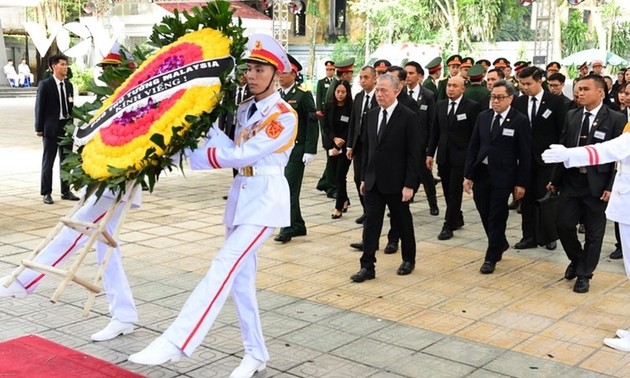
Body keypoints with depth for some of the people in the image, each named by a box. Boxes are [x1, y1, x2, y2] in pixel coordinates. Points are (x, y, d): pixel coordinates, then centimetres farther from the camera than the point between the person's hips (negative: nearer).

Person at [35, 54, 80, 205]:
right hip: (51, 127, -5)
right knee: (48, 161, 2)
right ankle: (46, 193, 8)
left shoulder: (69, 85, 10)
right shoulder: (45, 84, -6)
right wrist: (39, 128, -8)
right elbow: (39, 107, -6)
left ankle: (65, 191, 19)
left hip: (66, 126, 5)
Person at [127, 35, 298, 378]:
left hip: (266, 196, -8)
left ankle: (175, 343, -24)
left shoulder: (285, 116, -11)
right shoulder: (245, 109, 13)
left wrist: (192, 157, -16)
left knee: (224, 266, -19)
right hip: (241, 193, 9)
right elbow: (233, 150, 2)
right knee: (240, 275, 10)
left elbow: (244, 155, -18)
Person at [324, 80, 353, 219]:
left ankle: (339, 207, -1)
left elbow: (350, 129, -9)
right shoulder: (329, 106, 4)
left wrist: (339, 146, -11)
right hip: (332, 145, 4)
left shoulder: (351, 108, -9)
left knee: (340, 176, -7)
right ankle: (345, 200, 31)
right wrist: (334, 138, -11)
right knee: (336, 174, 11)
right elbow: (326, 126, 5)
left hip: (345, 146, -4)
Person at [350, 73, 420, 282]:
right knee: (370, 223, 1)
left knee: (403, 222, 12)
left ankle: (409, 259, 31)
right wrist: (364, 177, 10)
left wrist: (409, 184, -16)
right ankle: (367, 266, 4)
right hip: (373, 181, 5)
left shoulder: (408, 117, -11)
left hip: (396, 182, -5)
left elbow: (413, 154, -12)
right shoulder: (372, 115, 7)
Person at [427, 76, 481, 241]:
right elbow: (435, 131, 12)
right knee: (448, 190, 11)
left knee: (455, 191, -3)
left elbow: (475, 133, -6)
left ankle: (448, 226, 2)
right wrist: (430, 153, 7)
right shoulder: (440, 105, 9)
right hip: (443, 155, 5)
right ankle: (457, 219, 27)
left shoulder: (472, 106, -5)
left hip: (460, 156, -5)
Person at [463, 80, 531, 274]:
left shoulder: (520, 121, -6)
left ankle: (491, 258, 15)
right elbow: (473, 147, 8)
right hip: (481, 173, 4)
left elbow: (525, 155, -6)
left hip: (502, 177, -4)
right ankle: (500, 244, 37)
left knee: (497, 218, 2)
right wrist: (468, 175, 3)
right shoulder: (483, 117, 6)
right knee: (485, 216, 12)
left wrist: (521, 183, -8)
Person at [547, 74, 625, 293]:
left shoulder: (616, 120, -7)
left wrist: (611, 187, -14)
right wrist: (555, 179, 9)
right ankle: (576, 259, 32)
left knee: (594, 233, 7)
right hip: (571, 181, 4)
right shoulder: (571, 116, 6)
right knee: (564, 225, 4)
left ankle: (584, 274, 22)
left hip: (597, 185, -4)